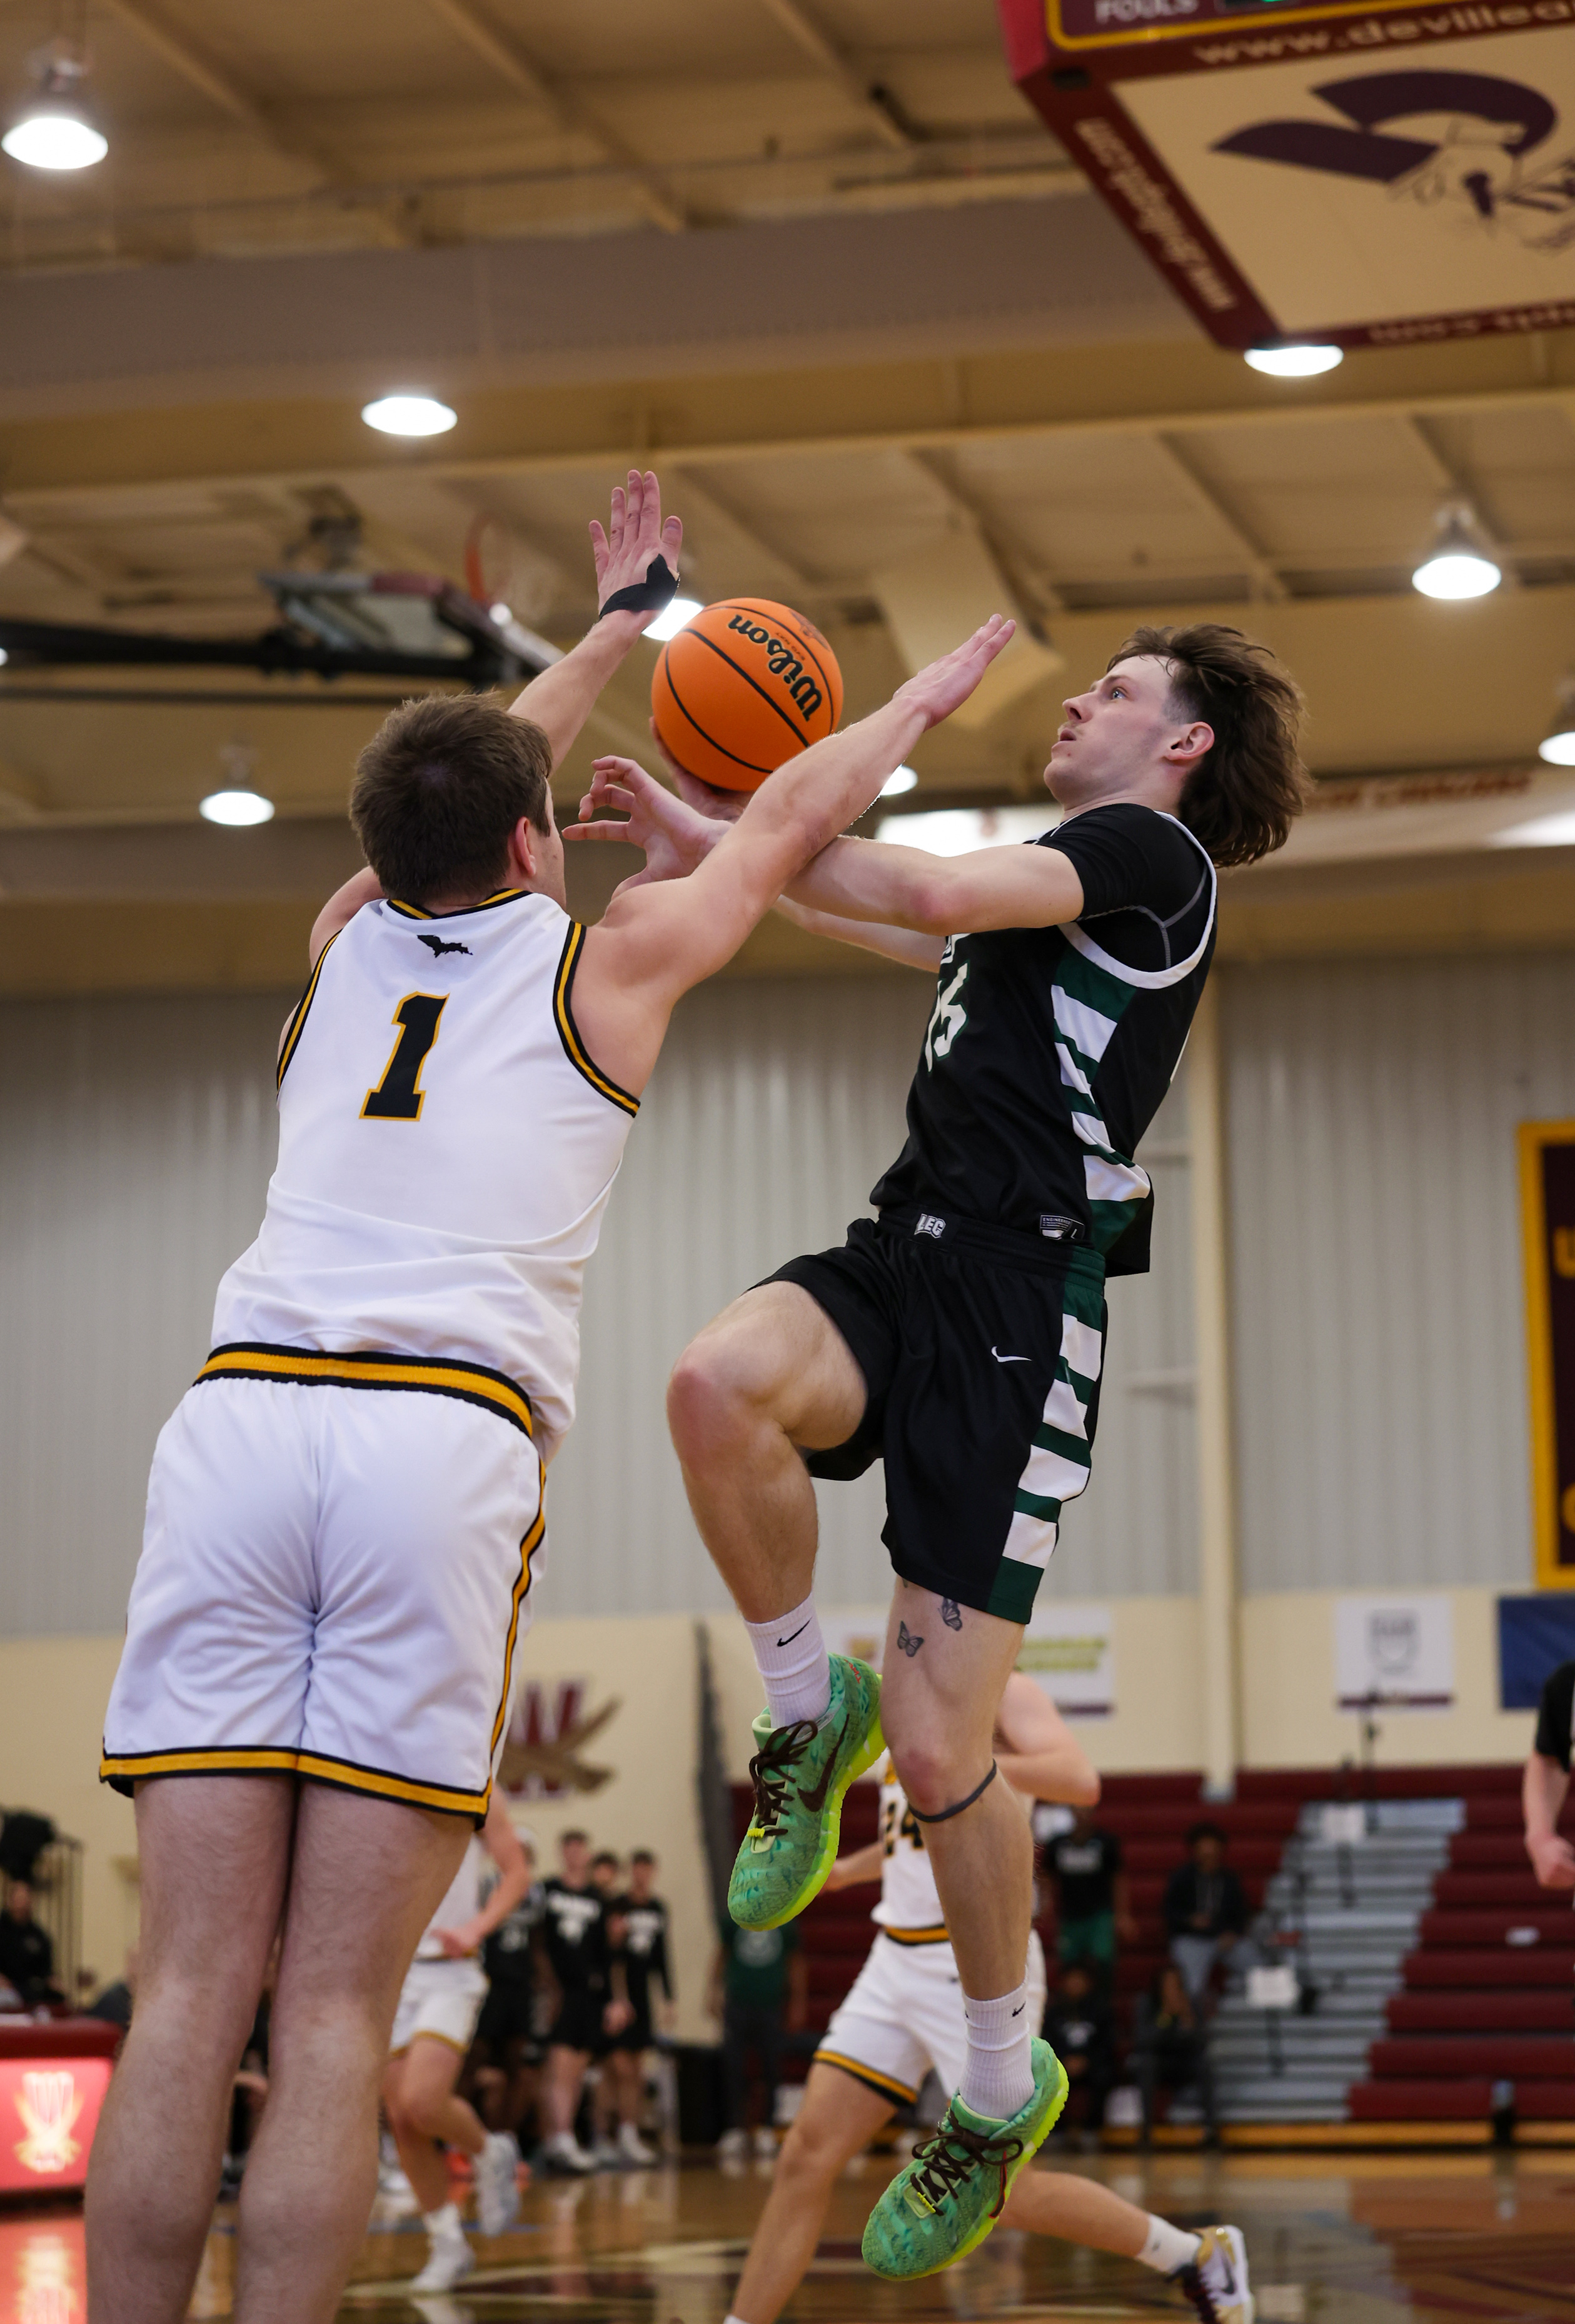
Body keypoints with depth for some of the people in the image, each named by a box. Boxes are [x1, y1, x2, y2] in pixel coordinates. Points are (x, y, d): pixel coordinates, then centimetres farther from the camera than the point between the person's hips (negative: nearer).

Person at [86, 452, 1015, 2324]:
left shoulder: (348, 938, 24)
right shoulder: (603, 961, 15)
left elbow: (462, 792, 44)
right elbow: (794, 813, 31)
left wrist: (625, 621, 58)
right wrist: (930, 694, 50)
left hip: (238, 1417, 3)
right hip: (446, 1444, -3)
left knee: (189, 1993, -2)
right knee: (334, 2014, -5)